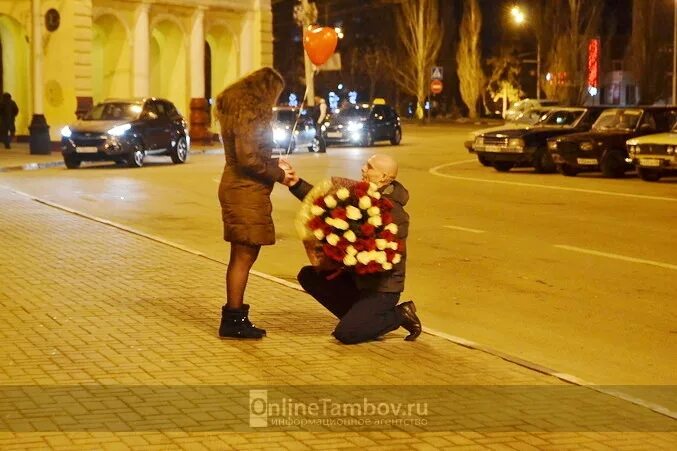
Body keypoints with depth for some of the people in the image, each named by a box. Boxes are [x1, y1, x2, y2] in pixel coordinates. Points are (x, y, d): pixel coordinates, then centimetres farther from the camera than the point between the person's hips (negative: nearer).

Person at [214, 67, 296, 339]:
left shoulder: (240, 110, 14)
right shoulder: (249, 114, -16)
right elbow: (248, 159, -23)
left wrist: (275, 164, 9)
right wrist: (278, 175, -12)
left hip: (236, 187, 10)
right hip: (246, 191, -10)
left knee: (241, 256, 16)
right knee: (244, 255, -3)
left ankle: (233, 317, 23)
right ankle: (233, 320, 3)